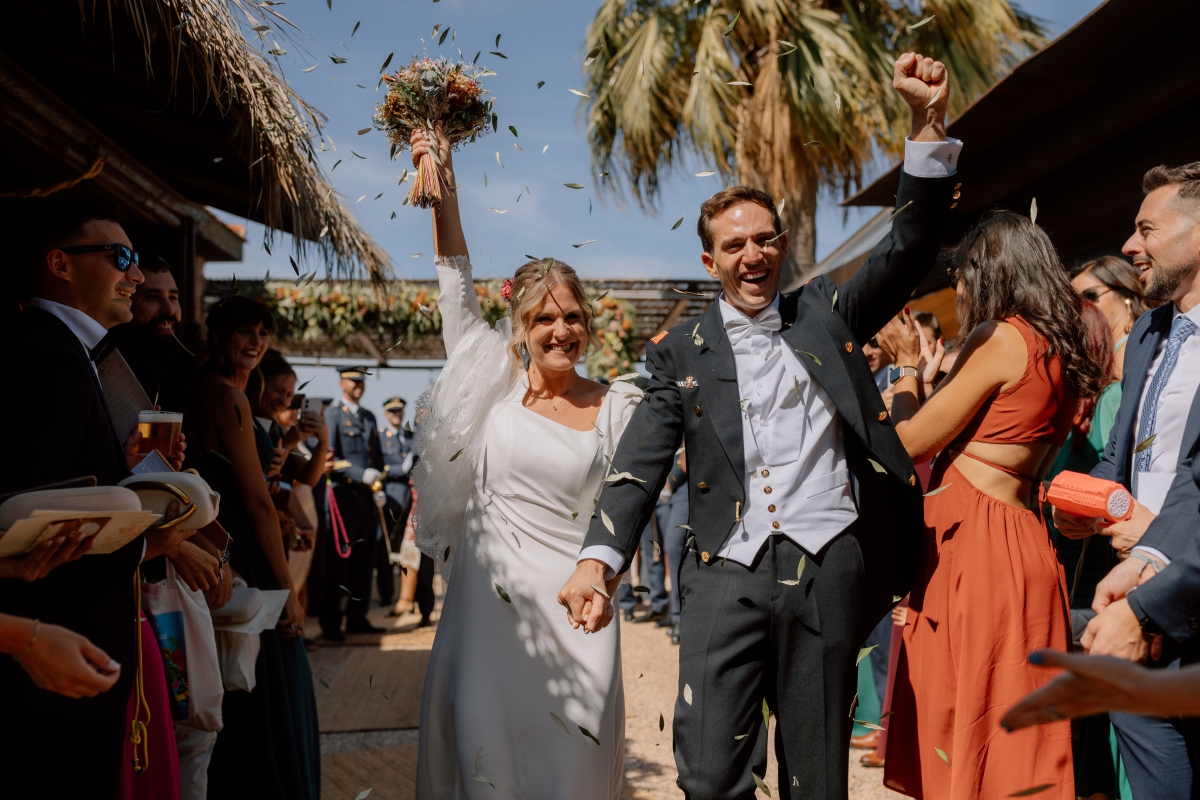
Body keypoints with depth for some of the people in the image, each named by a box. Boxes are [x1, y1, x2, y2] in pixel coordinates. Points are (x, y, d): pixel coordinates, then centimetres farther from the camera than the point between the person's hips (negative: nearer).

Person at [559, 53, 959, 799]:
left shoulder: (825, 312, 12)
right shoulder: (681, 351, 7)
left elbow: (910, 247, 4)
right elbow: (642, 461, 0)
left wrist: (929, 123, -10)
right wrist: (598, 558, -16)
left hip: (829, 569, 1)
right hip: (727, 573, -1)